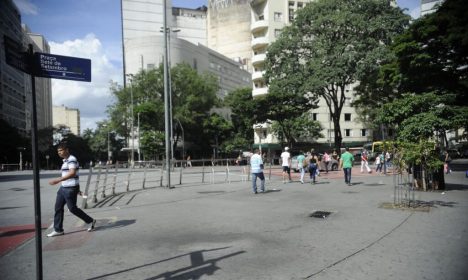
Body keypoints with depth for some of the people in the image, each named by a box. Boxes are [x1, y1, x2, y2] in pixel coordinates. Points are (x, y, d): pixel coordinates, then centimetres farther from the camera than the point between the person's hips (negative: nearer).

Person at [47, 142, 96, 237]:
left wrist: (58, 180, -36)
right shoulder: (66, 160, 16)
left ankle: (90, 221, 14)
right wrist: (77, 189, 26)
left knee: (72, 208, -1)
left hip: (70, 189, -9)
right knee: (58, 208, 7)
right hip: (63, 188, 9)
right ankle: (58, 230, 15)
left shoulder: (72, 159, -15)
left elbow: (72, 173, -29)